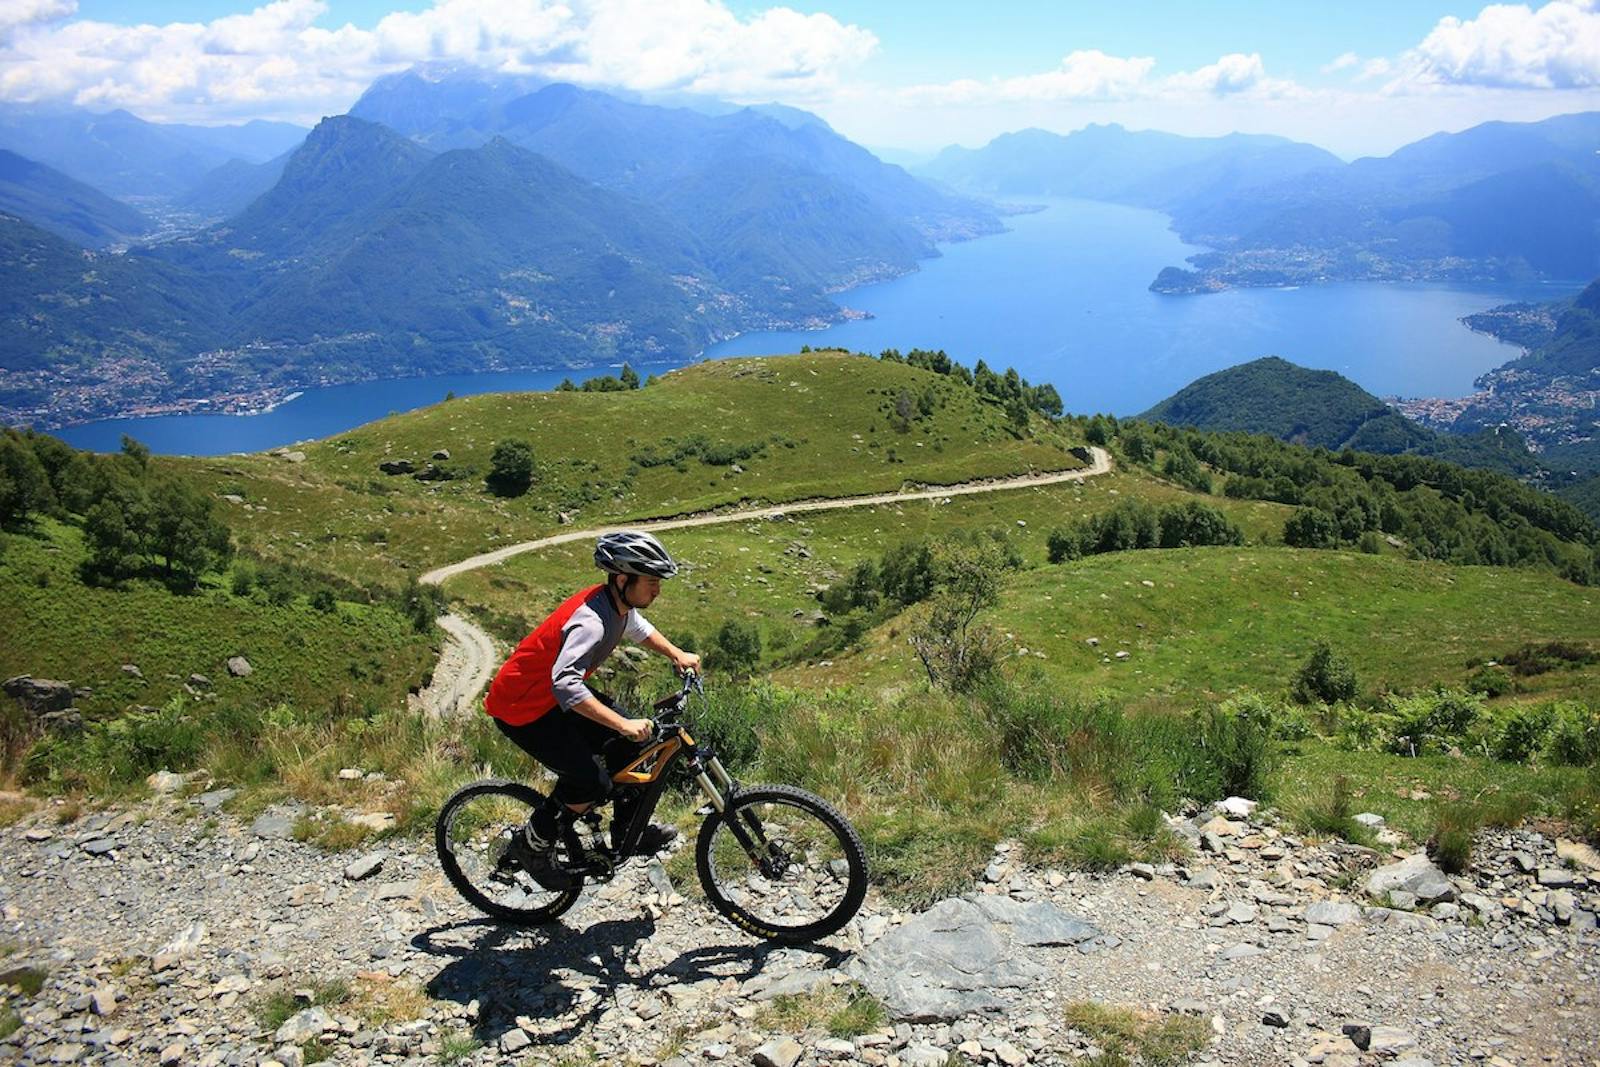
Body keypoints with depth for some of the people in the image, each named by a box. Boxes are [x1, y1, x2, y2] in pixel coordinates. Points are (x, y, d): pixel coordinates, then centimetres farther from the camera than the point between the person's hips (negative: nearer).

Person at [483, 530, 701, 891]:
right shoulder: (591, 620, -33)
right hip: (521, 709, -10)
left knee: (628, 743, 6)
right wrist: (623, 723, -46)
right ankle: (535, 843, 8)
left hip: (551, 694, 10)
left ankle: (627, 831, 20)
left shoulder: (619, 604, -4)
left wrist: (676, 654, 10)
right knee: (592, 782, -14)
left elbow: (637, 627, 22)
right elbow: (565, 684, -46)